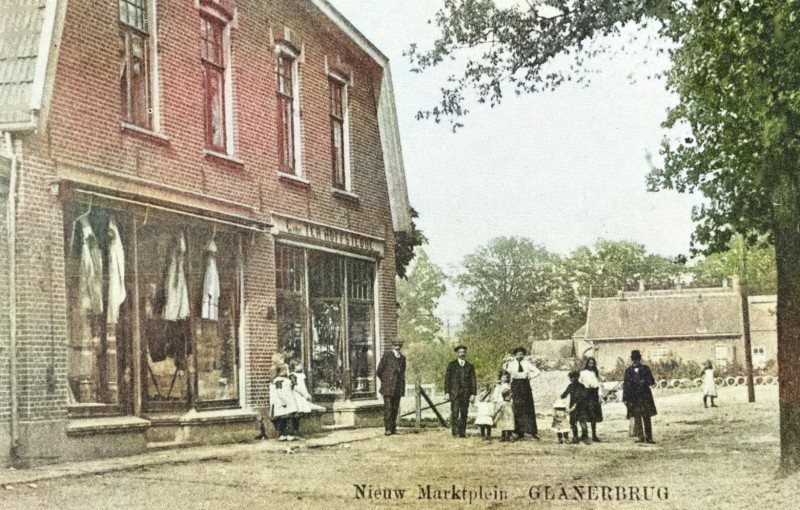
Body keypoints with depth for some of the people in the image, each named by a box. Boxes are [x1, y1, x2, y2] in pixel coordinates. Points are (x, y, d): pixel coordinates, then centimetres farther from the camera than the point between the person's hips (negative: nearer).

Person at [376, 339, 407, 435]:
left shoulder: (402, 358, 14)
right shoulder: (387, 356, -2)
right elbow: (379, 371, 0)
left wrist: (402, 385, 14)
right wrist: (385, 381, 8)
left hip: (398, 387, 5)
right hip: (388, 387, -5)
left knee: (395, 408, 6)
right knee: (388, 407, -7)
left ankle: (393, 428, 10)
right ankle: (387, 429, -6)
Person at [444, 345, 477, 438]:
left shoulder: (470, 366, 13)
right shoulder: (452, 364, 8)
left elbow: (473, 381, 10)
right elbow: (447, 379, 5)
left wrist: (473, 394, 1)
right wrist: (447, 392, -4)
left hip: (466, 393, 2)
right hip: (454, 392, -2)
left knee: (464, 413, 1)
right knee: (455, 412, -10)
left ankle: (462, 432, 4)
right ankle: (455, 432, -9)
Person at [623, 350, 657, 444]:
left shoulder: (646, 369, 7)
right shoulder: (628, 371, 8)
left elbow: (652, 381, 7)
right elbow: (625, 385, 6)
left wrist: (644, 382, -13)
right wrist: (625, 398, 1)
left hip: (645, 397, 0)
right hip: (633, 398, 0)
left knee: (647, 417, 0)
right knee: (637, 418, -2)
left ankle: (648, 437, 4)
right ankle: (640, 437, 1)